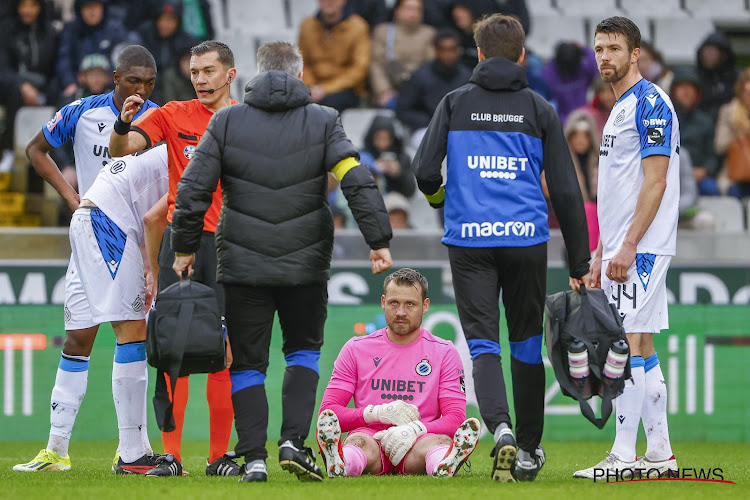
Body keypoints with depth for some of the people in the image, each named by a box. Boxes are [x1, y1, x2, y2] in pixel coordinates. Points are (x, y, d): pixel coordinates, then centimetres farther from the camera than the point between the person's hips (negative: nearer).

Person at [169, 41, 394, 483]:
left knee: (247, 363, 8)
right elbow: (359, 182, -9)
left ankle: (254, 457, 0)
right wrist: (379, 240, -6)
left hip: (243, 264, 0)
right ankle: (294, 441, 1)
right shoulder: (323, 121, 0)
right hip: (305, 264, 0)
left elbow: (193, 189, -1)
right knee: (304, 350, 18)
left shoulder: (227, 122, 1)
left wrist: (185, 248, 8)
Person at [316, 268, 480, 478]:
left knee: (440, 441, -35)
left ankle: (445, 466, -72)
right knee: (359, 442, -37)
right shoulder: (356, 349, 12)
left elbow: (455, 419, 1)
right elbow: (328, 410, 6)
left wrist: (415, 430, -20)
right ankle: (339, 465, -72)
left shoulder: (444, 352, 10)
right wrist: (378, 413, -11)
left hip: (417, 445, 0)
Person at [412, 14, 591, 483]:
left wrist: (439, 197, 23)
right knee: (527, 342, 13)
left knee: (483, 341, -3)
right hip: (527, 240, 1)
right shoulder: (539, 110, 5)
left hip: (469, 240, -1)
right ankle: (529, 450, 21)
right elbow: (565, 189, 3)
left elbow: (425, 171, -2)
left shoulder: (454, 104, 5)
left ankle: (501, 428, -28)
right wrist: (579, 262, 7)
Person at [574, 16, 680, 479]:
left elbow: (655, 183, -19)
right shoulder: (621, 108, 20)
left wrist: (628, 246, -24)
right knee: (642, 347, 10)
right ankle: (659, 452, 13)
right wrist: (601, 254, 21)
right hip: (620, 247, 10)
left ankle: (624, 455, -13)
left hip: (641, 248, -10)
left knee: (628, 343, -12)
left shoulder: (651, 104, -11)